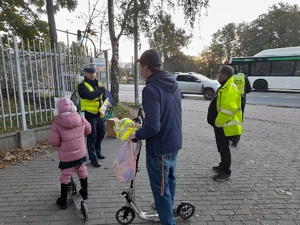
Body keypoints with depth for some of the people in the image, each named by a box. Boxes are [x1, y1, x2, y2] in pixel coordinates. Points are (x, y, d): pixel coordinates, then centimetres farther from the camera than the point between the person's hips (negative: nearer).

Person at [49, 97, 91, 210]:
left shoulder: (57, 123, -16)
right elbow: (88, 130, 12)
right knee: (82, 172, 23)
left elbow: (53, 142, -16)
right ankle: (84, 193, 40)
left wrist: (62, 141, 4)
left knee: (65, 176, 11)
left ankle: (63, 202, 23)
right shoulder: (80, 119, -6)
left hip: (66, 156, -3)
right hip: (80, 153, 3)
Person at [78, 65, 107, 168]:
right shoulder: (82, 85, -11)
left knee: (101, 134, 19)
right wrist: (100, 90, -18)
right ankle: (93, 158, 11)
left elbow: (104, 96, 18)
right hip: (90, 115, -7)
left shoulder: (98, 84, 11)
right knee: (92, 137, -1)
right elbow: (89, 96, -28)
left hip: (100, 113, 7)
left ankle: (98, 151, 40)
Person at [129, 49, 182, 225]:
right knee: (170, 179, 28)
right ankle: (168, 211, 51)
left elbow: (153, 126, -30)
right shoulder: (173, 84, 4)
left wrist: (137, 135, -11)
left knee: (161, 189, 9)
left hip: (159, 148, -9)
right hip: (174, 143, 10)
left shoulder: (151, 89, -24)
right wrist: (144, 127, 14)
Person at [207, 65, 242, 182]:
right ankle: (223, 166, 35)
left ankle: (226, 172, 12)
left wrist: (218, 123, -19)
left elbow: (227, 110, -28)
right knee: (221, 147, 20)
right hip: (220, 124, 10)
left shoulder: (230, 89, -21)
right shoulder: (225, 87, 13)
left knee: (224, 148, 0)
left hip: (224, 125, -10)